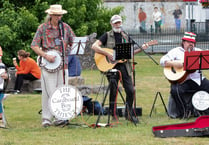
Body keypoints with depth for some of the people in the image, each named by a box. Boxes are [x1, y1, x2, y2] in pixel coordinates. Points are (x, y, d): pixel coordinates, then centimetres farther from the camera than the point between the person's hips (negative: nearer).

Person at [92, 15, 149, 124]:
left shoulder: (125, 37, 17)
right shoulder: (107, 36, 3)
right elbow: (94, 46, -8)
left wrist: (141, 49, 4)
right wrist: (107, 54, -17)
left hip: (124, 65, 4)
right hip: (111, 66, -4)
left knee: (130, 90, -3)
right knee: (113, 91, -1)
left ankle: (129, 113, 10)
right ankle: (113, 114, 10)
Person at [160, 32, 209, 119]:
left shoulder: (198, 52, 19)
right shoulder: (176, 51, 8)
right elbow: (163, 61, -1)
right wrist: (174, 63, -16)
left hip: (197, 79, 4)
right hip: (181, 80, -3)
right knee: (175, 91, -32)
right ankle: (184, 112, -12)